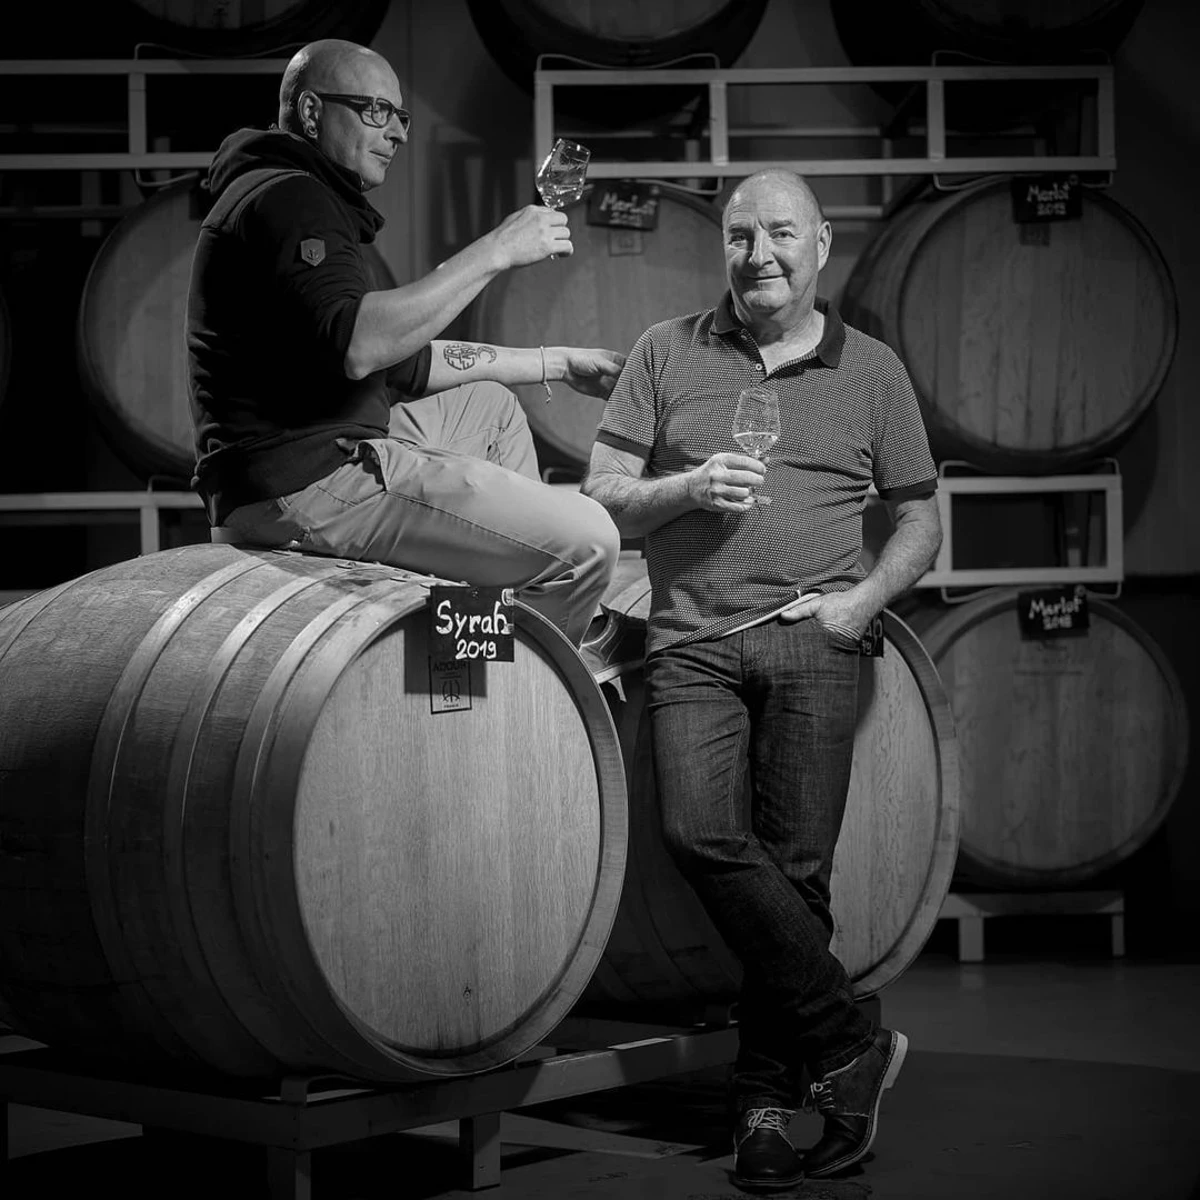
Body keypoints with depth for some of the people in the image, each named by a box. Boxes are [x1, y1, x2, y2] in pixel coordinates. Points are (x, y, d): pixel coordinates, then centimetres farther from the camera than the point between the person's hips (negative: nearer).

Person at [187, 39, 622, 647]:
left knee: (489, 404, 31)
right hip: (304, 479, -11)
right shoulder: (286, 195, -11)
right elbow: (357, 346, -28)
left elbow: (403, 360, 26)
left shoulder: (300, 197, 24)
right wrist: (492, 253, -21)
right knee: (586, 541, -15)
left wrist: (557, 363, 23)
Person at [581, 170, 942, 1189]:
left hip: (812, 643, 0)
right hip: (692, 640, 0)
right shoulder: (668, 352, 12)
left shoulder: (871, 371, 13)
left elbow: (921, 521, 16)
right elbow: (603, 497, 9)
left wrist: (865, 598, -2)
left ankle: (767, 1101, 5)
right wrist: (686, 488, -10)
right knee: (702, 834, -20)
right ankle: (850, 1047, -10)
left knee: (797, 868, -7)